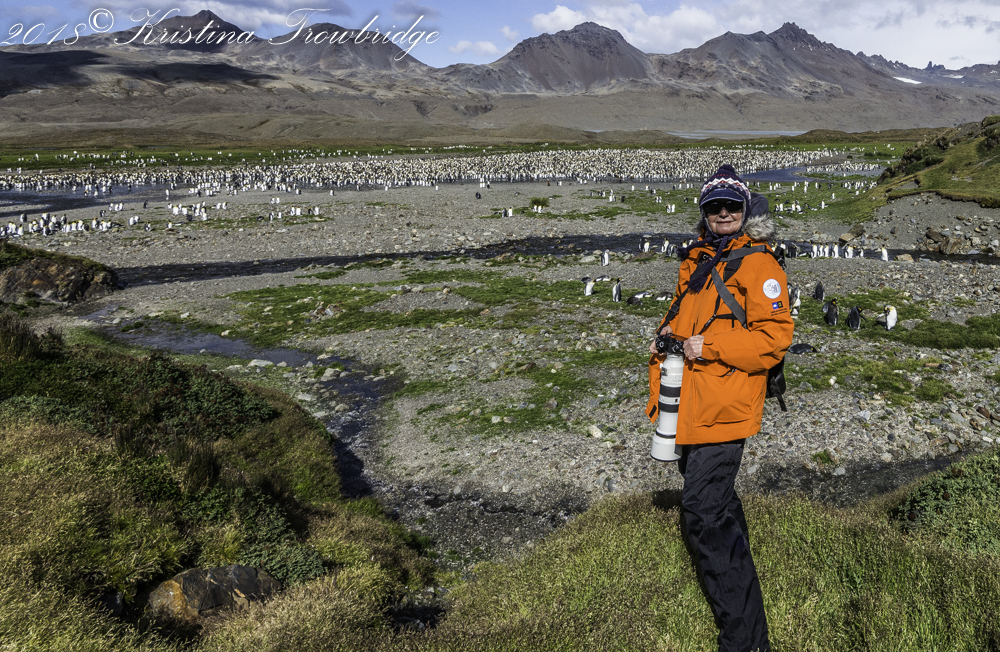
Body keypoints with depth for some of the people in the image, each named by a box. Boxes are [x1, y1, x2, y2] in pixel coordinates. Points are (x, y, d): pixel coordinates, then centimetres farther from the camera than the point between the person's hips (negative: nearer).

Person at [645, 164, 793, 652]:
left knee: (704, 513, -14)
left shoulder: (757, 266, -10)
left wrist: (710, 346, -21)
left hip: (722, 407, -9)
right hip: (691, 403, 9)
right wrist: (667, 336, 8)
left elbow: (773, 339, -18)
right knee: (710, 492, 27)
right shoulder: (697, 261, 15)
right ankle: (737, 562, 53)